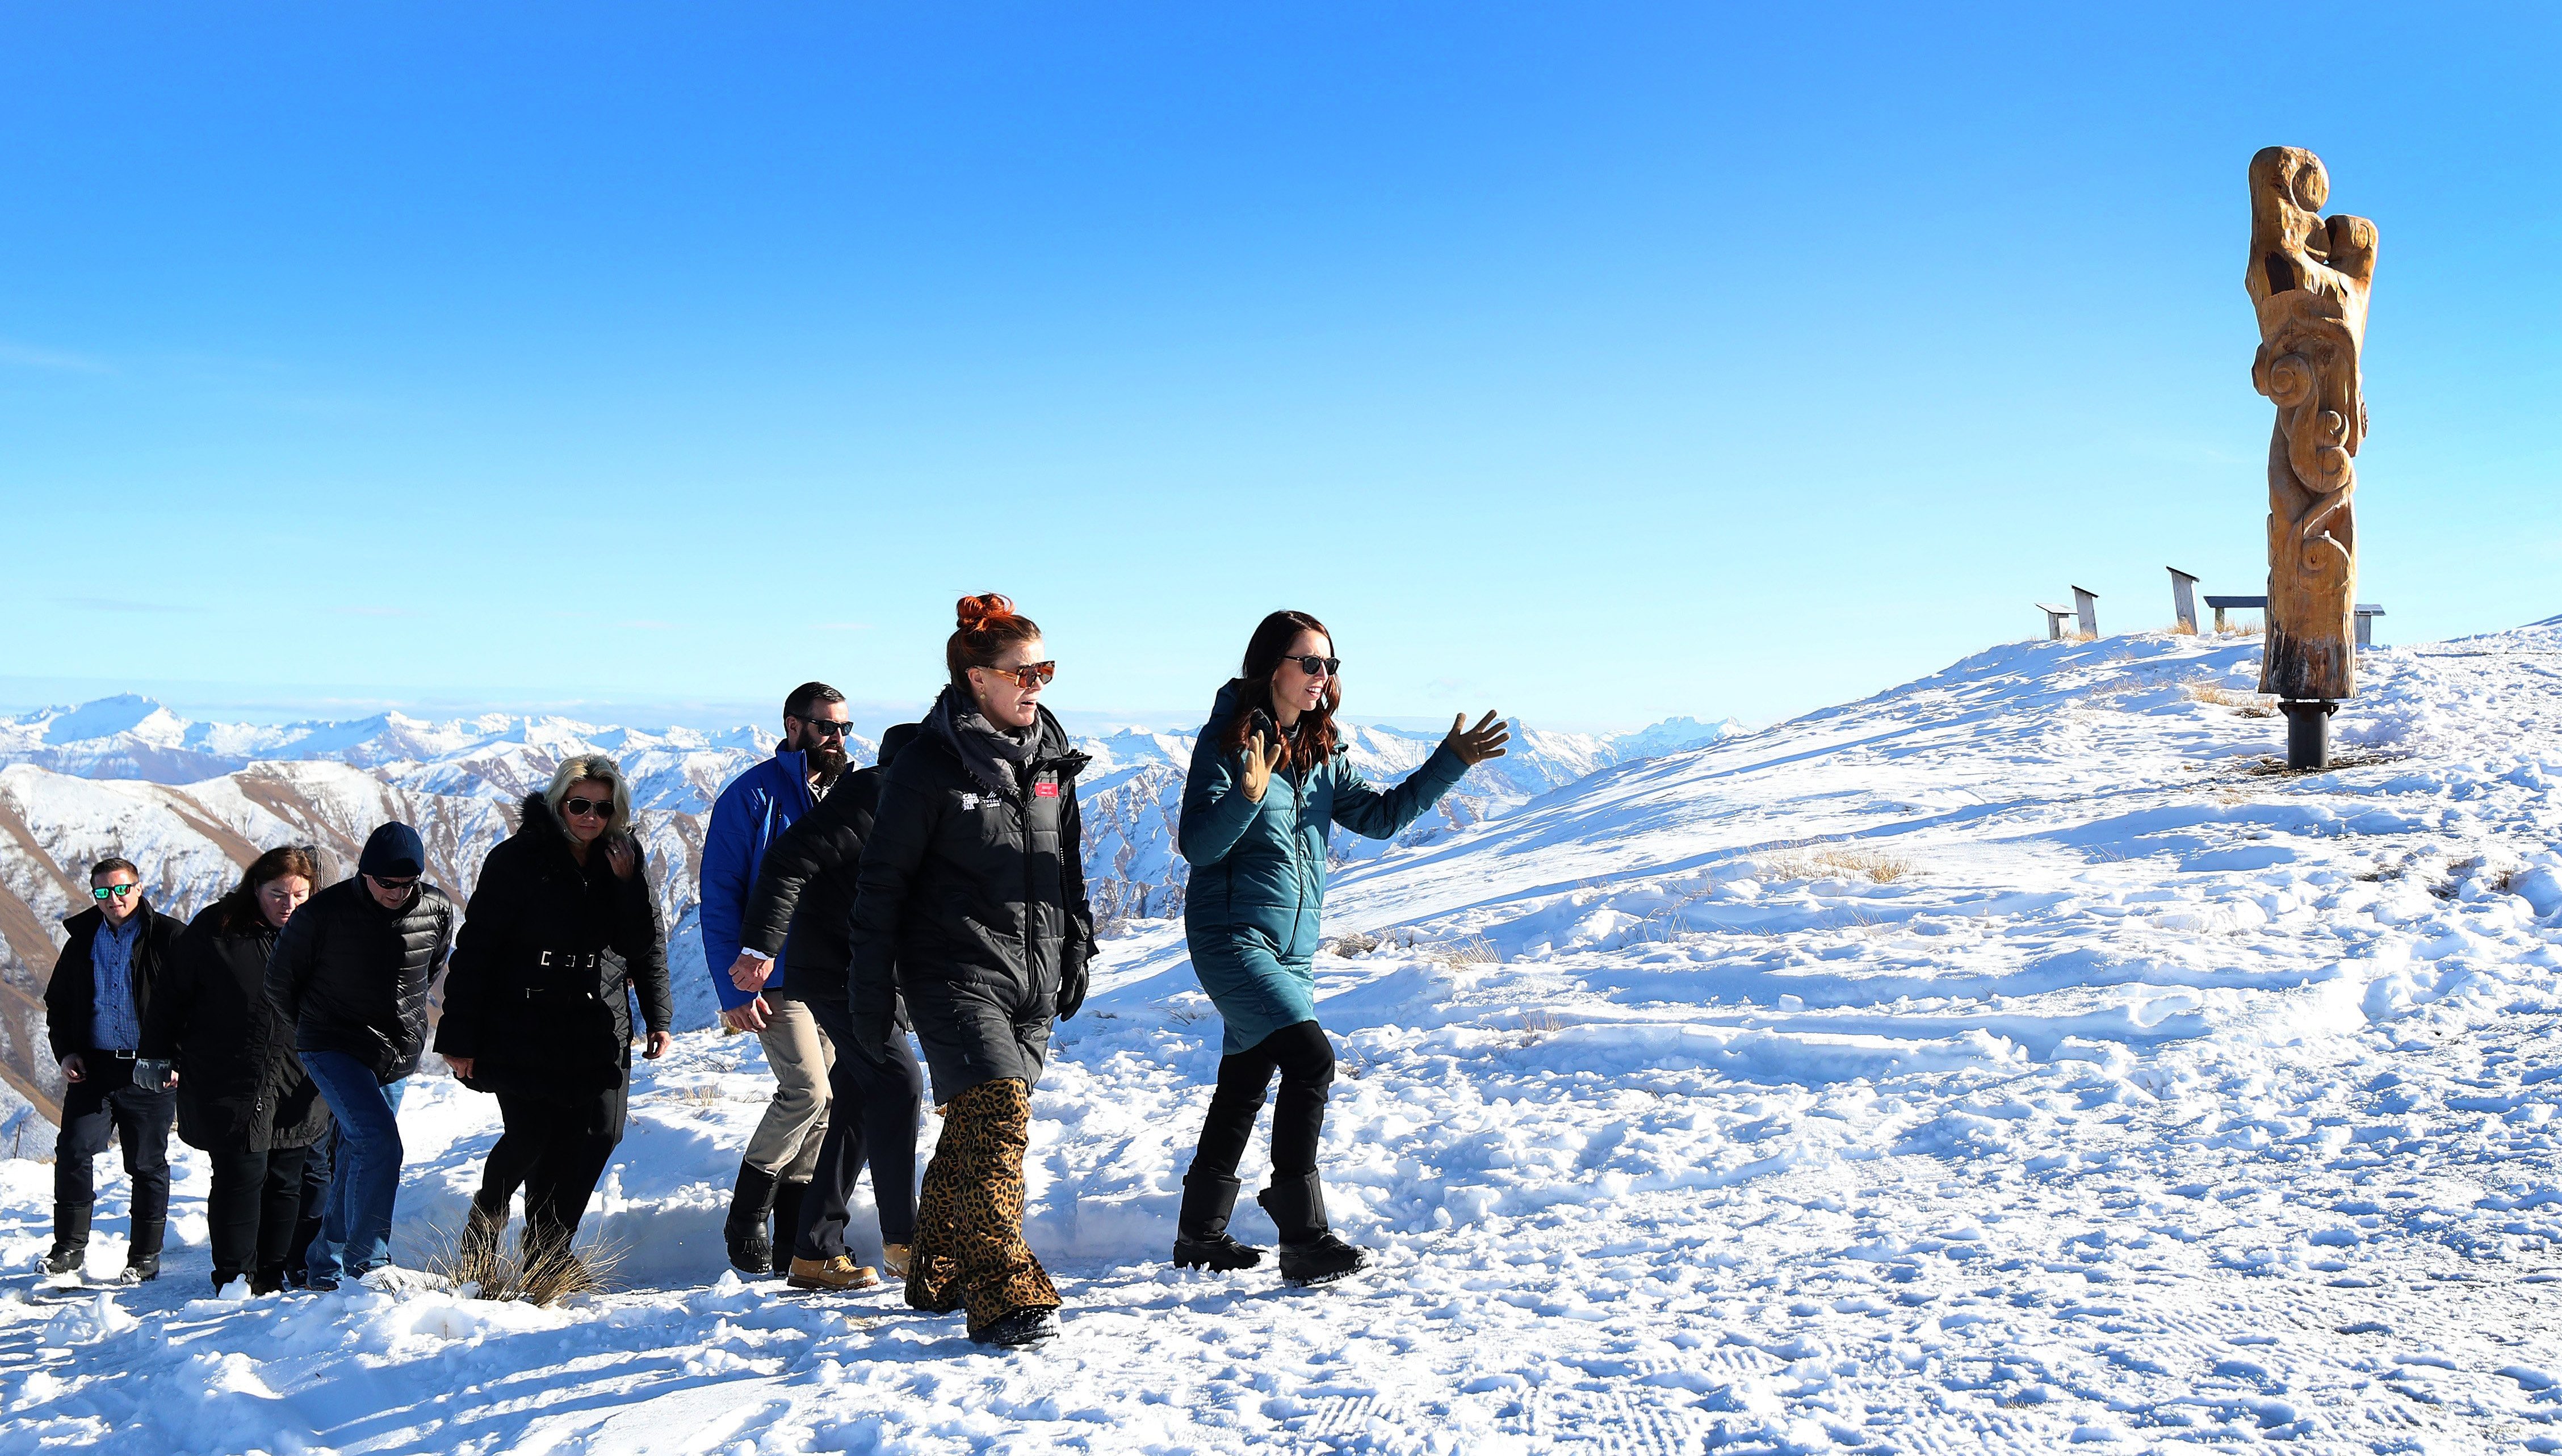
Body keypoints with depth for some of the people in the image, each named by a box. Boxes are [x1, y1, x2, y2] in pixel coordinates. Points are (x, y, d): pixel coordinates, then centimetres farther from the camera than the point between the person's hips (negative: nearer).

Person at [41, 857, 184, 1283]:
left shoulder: (167, 938, -3)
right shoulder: (82, 939, 11)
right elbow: (57, 1003, 21)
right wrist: (65, 1051, 7)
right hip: (92, 1067, 4)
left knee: (148, 1164, 4)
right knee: (73, 1151, -6)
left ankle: (145, 1257, 14)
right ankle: (70, 1246, 8)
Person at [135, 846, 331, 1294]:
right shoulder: (213, 930, -2)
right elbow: (171, 996, 5)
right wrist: (159, 1055, 4)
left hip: (297, 1088, 3)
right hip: (229, 1085, -3)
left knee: (286, 1182, 6)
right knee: (240, 1179, -5)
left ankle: (272, 1273, 17)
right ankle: (235, 1276, 8)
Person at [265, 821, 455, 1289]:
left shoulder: (437, 910, -3)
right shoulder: (323, 913, -14)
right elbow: (280, 982, 2)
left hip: (397, 1057, 5)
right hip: (333, 1050, -4)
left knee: (356, 1156, 12)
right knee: (379, 1141, -22)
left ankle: (323, 1266, 26)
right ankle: (366, 1263, -18)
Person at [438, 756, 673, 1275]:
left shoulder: (626, 862, 7)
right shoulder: (517, 860, -4)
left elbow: (646, 947, 7)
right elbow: (474, 950, -4)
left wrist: (658, 1017, -9)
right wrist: (459, 1037, -6)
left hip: (598, 1035, 4)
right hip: (522, 1030, -4)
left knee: (596, 1135, -6)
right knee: (530, 1136, -12)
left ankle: (548, 1252, 10)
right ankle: (483, 1229, 17)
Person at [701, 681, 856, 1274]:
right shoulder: (753, 796, -6)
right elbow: (720, 897, -8)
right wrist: (734, 989, -14)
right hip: (776, 976, -6)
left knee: (822, 1102, 6)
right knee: (807, 1090, -17)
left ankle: (796, 1233, 17)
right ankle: (745, 1221, 0)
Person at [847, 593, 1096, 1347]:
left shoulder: (1051, 755, 10)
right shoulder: (928, 763, -10)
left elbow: (1068, 863, 21)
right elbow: (882, 881, -7)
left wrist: (1076, 952, 19)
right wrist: (872, 994, -8)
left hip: (1034, 977, 6)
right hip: (955, 973, -6)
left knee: (978, 1127, 12)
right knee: (995, 1115, -17)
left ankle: (939, 1277, 27)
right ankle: (1006, 1295, -15)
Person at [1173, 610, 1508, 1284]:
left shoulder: (1320, 755, 11)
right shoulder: (1227, 741, -10)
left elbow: (1381, 815, 14)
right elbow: (1197, 845, -16)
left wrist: (1450, 763, 8)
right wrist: (1248, 794, -33)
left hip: (1291, 949, 8)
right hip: (1230, 937, -8)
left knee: (1245, 1088, 14)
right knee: (1310, 1058, -21)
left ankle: (1200, 1235, 27)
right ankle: (1304, 1239, -17)